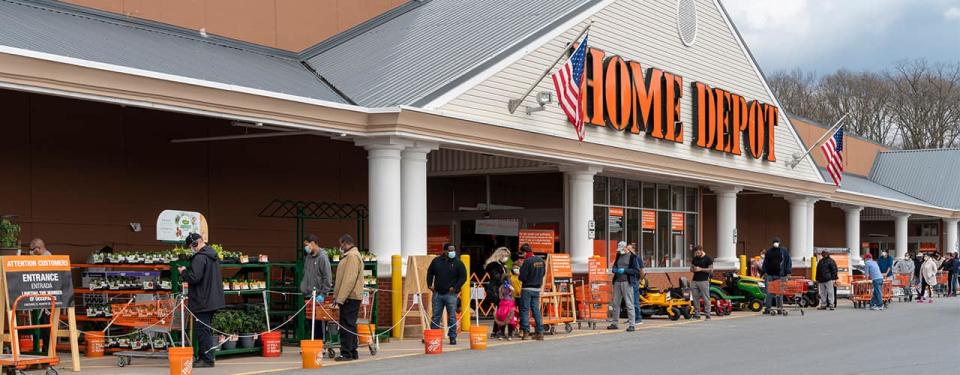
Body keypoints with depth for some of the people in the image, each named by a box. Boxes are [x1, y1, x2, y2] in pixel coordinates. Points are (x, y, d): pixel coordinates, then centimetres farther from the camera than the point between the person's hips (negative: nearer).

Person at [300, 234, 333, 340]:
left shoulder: (322, 257, -9)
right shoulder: (307, 257, 14)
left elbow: (328, 278, -13)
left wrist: (323, 294, -16)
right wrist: (303, 287, 14)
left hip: (317, 296, -7)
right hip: (307, 295, 7)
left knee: (318, 322, -3)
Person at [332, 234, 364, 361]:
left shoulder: (352, 256, -15)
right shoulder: (350, 255, 20)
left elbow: (349, 280, -22)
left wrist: (340, 298, -22)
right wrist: (337, 296, 21)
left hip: (349, 298, -11)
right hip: (351, 297, 11)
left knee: (346, 326, -9)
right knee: (350, 325, 14)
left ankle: (346, 353, -8)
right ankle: (353, 352, 19)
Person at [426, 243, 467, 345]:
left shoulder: (458, 263, -2)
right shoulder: (436, 261, 7)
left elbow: (463, 277, -2)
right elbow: (430, 272, 18)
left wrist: (455, 287, -10)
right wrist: (430, 284, 6)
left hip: (451, 294, -3)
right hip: (437, 293, 3)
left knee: (452, 317, -1)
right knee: (435, 316, 8)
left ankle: (453, 337, 5)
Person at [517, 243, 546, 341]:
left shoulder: (527, 261, -17)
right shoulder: (541, 260, 3)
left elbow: (522, 277, -17)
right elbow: (543, 273, 15)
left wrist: (519, 277, 4)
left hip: (527, 288, -6)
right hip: (537, 289, 6)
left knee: (525, 310, 2)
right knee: (536, 310, 10)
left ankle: (525, 331, -1)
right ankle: (540, 332, 8)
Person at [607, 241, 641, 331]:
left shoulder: (632, 257, -3)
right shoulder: (619, 256, 16)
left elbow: (637, 270, -8)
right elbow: (614, 266, 29)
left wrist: (624, 270, -16)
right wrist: (614, 270, 5)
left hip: (627, 282, -7)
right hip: (617, 281, 7)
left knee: (629, 304, -7)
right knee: (615, 303, 9)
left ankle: (632, 325, -7)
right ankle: (614, 323, 17)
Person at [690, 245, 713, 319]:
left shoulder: (708, 258, -3)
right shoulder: (695, 259, 14)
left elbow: (711, 270, -8)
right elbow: (691, 269, 19)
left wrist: (700, 269, -15)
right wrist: (693, 269, -5)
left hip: (704, 281, -6)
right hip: (695, 281, 6)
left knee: (706, 299, -4)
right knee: (695, 299, 6)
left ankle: (707, 315, -2)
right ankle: (696, 314, 12)